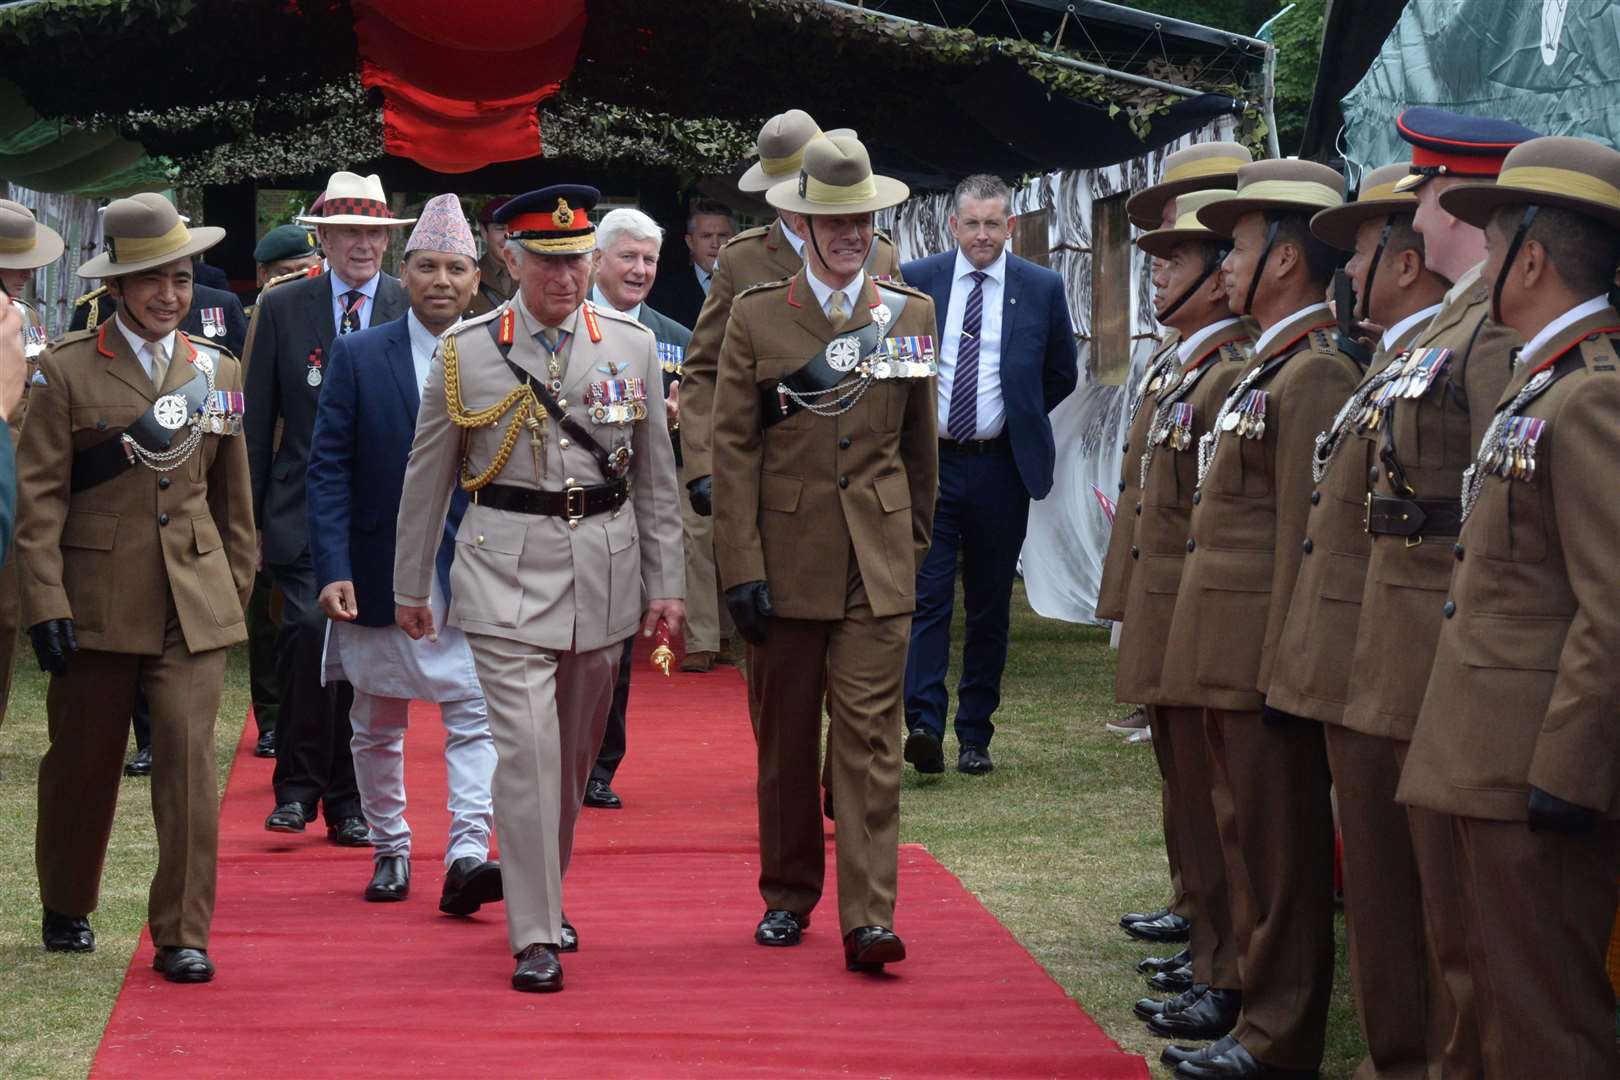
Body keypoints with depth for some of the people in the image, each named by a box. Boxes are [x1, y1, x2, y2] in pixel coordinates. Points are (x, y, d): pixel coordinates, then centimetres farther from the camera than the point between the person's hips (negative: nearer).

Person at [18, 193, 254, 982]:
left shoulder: (219, 372, 9)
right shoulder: (68, 370, -2)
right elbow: (39, 495, -4)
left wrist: (237, 586, 16)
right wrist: (45, 603, -10)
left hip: (195, 603, 2)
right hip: (97, 601, -2)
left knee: (190, 756, -9)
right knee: (83, 762, 11)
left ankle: (183, 934, -3)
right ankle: (66, 909, 32)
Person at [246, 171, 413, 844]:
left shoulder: (415, 310, 4)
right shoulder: (282, 309, 5)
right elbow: (258, 421, 6)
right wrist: (248, 514, 3)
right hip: (305, 510, -1)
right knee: (310, 630, -18)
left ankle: (347, 801, 17)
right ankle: (297, 784, -4)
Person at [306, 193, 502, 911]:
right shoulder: (357, 357, 0)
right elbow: (329, 469, -3)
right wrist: (333, 571, -12)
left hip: (472, 576, 0)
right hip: (380, 574, 0)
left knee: (476, 716, -11)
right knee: (377, 724, 12)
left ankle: (467, 855, -15)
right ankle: (389, 848, 27)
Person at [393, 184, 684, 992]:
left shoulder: (632, 346, 5)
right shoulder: (465, 353, -1)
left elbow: (656, 476, 11)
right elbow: (426, 478, 7)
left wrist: (664, 583, 8)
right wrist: (410, 586, 10)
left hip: (604, 571, 3)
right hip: (506, 567, -3)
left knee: (575, 750, 13)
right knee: (526, 745, -12)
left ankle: (545, 893, 34)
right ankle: (535, 937, -8)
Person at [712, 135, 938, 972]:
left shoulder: (911, 314, 8)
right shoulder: (756, 317, 1)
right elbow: (734, 448, -2)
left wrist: (915, 541, 17)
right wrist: (742, 568, -8)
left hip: (878, 565, 1)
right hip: (786, 557, 0)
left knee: (870, 736, -6)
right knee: (786, 739, 9)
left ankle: (868, 917, -9)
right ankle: (788, 895, 24)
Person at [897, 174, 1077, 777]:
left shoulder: (1041, 288, 3)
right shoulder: (913, 281, 2)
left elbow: (1062, 374, 14)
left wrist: (1020, 418, 9)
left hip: (1000, 467, 1)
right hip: (927, 461, -1)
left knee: (989, 606, 6)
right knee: (927, 596, -10)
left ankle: (975, 737, 13)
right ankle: (923, 726, -16)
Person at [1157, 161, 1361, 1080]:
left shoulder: (1315, 375, -15)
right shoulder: (1269, 370, 16)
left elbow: (1308, 538, -19)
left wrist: (1282, 669, -20)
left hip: (1265, 659, -10)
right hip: (1231, 659, 10)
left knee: (1280, 849, -2)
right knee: (1248, 837, 15)